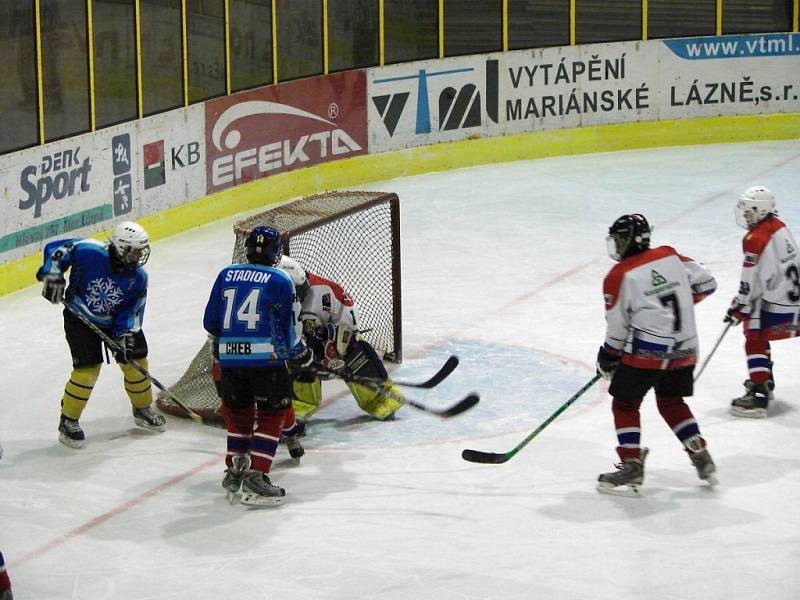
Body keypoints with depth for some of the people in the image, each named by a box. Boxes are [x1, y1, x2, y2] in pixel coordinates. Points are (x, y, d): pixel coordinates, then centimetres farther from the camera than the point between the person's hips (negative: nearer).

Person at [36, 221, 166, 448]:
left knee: (135, 359, 5)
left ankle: (143, 409, 31)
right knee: (88, 368, -14)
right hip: (80, 317, -5)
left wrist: (126, 335, -24)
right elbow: (54, 249, -18)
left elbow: (132, 311, -10)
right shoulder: (88, 252, -28)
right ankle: (68, 421, 3)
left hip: (116, 321, 5)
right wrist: (52, 276, -28)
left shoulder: (138, 278, -15)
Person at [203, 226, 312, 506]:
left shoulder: (226, 275, 10)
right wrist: (301, 355, 17)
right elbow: (289, 327, -1)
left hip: (229, 356, 5)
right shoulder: (280, 281, -2)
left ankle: (234, 471, 21)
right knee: (272, 414, 3)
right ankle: (256, 476, -7)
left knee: (238, 411, 20)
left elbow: (210, 321, 15)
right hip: (266, 357, -4)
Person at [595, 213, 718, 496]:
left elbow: (617, 328, -4)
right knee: (672, 403, 23)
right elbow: (705, 282, 11)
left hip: (647, 352, -6)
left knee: (625, 403, 7)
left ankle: (632, 467, 1)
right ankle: (701, 456, 21)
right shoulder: (671, 256, 5)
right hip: (684, 349, 6)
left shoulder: (619, 277, -9)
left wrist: (607, 359, 10)